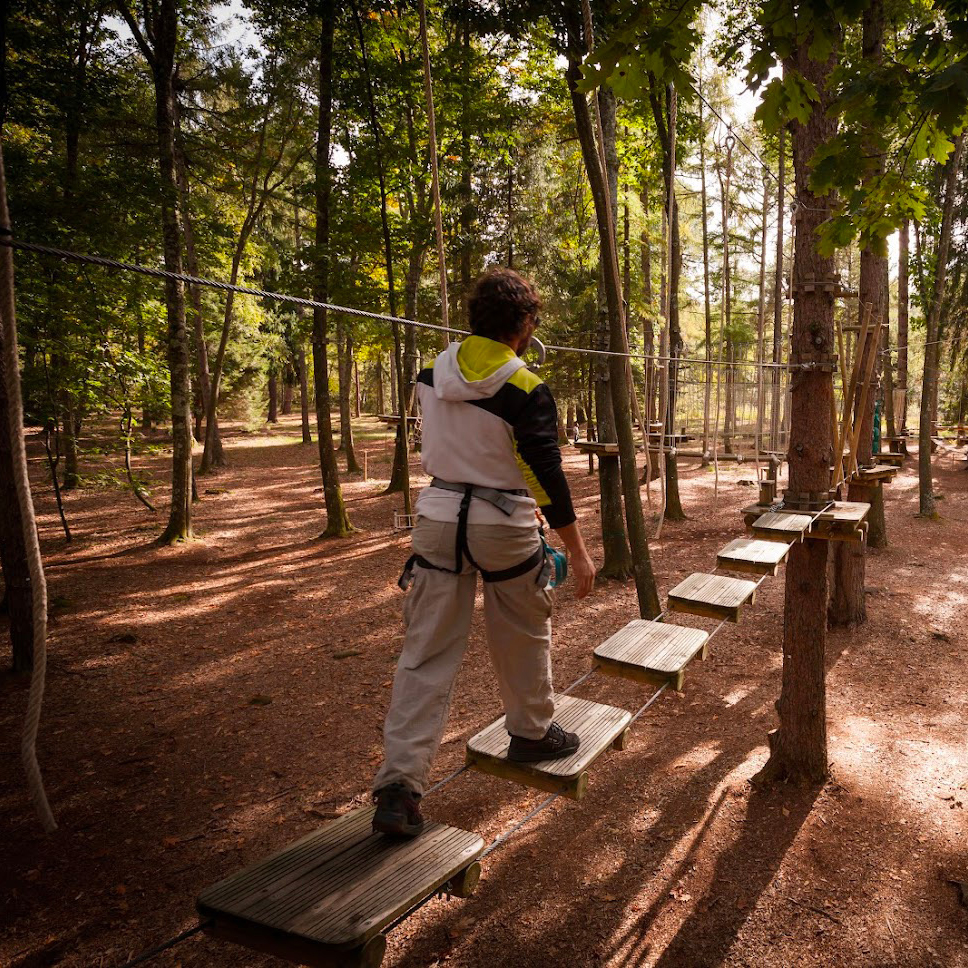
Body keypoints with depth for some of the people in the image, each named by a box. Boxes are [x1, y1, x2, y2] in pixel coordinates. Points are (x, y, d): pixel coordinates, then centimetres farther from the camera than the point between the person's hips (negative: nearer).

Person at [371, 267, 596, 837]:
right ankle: (533, 734, 39)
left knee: (427, 653, 6)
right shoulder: (527, 392, -15)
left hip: (437, 517, 4)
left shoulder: (433, 375, 1)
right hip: (503, 526, -4)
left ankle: (400, 782, 3)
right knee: (524, 637, 20)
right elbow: (548, 474, -14)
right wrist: (577, 551, -6)